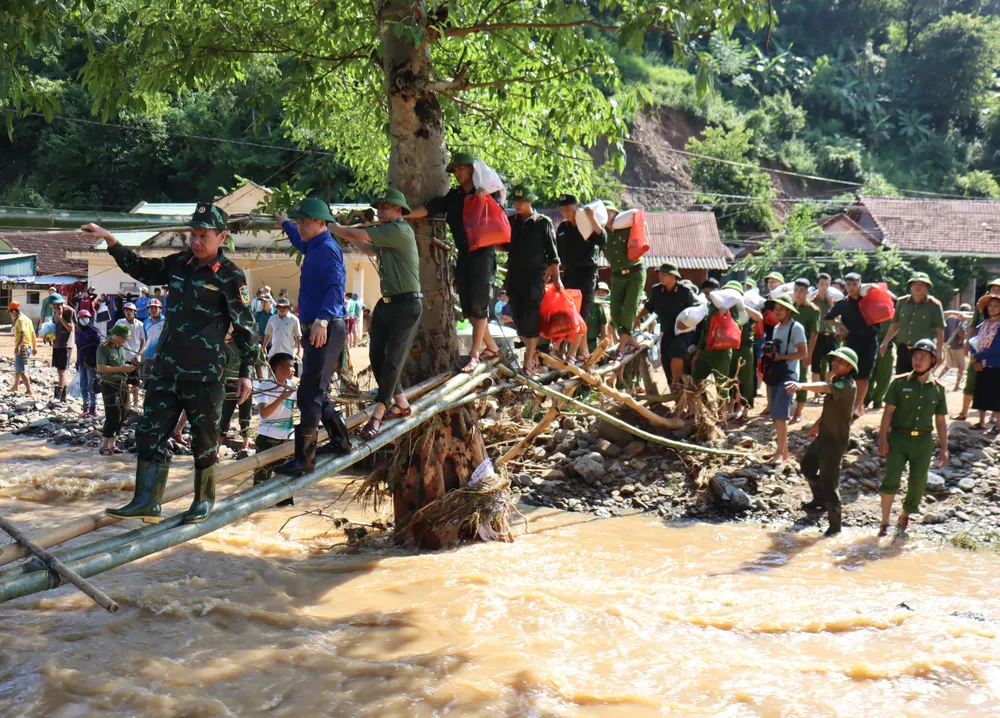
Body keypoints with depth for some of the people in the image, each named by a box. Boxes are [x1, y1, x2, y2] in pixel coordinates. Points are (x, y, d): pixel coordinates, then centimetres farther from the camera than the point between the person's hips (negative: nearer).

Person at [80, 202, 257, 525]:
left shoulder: (230, 276, -7)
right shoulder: (180, 263, 9)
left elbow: (245, 326, -4)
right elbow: (140, 268, 23)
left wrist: (246, 372, -5)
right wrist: (110, 240, 12)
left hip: (204, 374, -6)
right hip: (166, 366, 6)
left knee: (204, 438, 5)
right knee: (151, 432, 3)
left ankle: (204, 500, 20)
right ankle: (146, 502, 6)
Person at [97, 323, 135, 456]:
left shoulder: (121, 348, 13)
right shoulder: (104, 348, -10)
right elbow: (101, 368, -18)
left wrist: (129, 367, 7)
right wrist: (121, 369, -20)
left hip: (122, 385, 8)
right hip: (110, 385, -8)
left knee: (121, 416, 9)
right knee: (113, 416, -10)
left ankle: (112, 444, 19)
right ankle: (105, 446, -2)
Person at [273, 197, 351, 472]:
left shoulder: (327, 248, -12)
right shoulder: (313, 247, 19)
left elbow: (336, 286, -26)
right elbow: (301, 243, 45)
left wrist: (322, 319, -37)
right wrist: (285, 224, 60)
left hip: (327, 329, -11)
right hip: (317, 329, 11)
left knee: (310, 393, -12)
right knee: (317, 391, 18)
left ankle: (304, 459, -11)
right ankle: (340, 440, 31)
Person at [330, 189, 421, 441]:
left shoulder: (400, 230, -14)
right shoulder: (386, 235, 15)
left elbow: (356, 234, -14)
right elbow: (371, 250, 35)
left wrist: (334, 228, 2)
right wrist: (347, 235, 25)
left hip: (407, 305, -9)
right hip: (386, 304, 9)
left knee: (392, 361, -7)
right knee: (376, 356, 7)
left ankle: (377, 416, -7)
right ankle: (400, 404, 22)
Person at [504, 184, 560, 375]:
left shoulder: (543, 223, 0)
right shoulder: (511, 222, 12)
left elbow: (552, 253, 0)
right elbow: (505, 246, 22)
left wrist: (556, 278, -2)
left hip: (535, 275, -5)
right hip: (514, 274, 5)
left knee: (531, 318, -8)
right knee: (517, 316, 6)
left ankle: (529, 362, -5)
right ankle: (532, 351, 24)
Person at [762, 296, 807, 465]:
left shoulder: (796, 327, -7)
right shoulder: (776, 328, 17)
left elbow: (804, 353, -12)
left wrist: (780, 357, -18)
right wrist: (769, 352, 4)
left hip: (788, 375, -8)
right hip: (775, 374, 8)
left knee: (780, 413, -15)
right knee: (776, 414, 8)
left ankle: (781, 452, -13)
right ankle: (783, 450, 15)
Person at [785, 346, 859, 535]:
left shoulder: (847, 385, -22)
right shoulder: (836, 381, 9)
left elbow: (825, 387, -43)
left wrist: (802, 385, -59)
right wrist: (818, 424, 31)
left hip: (836, 440, -10)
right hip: (823, 435, 10)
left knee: (829, 481, -8)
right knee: (807, 464, 28)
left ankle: (835, 524, 5)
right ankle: (820, 501, 49)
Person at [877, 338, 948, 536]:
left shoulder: (937, 389, 6)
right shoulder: (900, 383, 0)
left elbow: (941, 421, 11)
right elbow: (888, 411, -2)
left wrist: (944, 449, 8)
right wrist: (882, 438, -10)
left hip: (924, 441, 2)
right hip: (899, 438, -2)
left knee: (918, 483, 4)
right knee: (891, 479, -14)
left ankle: (905, 515, 30)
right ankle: (884, 522, -3)